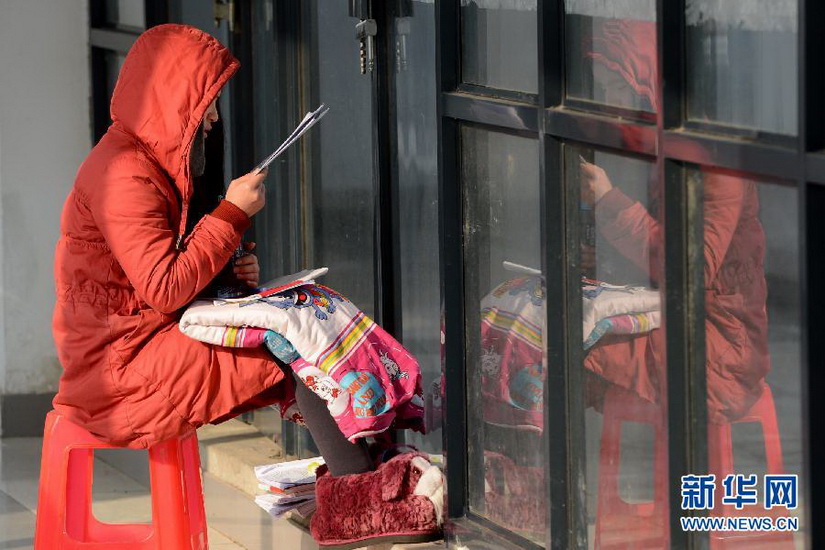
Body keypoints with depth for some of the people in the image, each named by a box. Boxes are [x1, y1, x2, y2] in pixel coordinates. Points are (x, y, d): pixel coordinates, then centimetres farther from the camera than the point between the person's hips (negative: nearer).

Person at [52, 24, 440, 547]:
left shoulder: (159, 161, 16)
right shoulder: (124, 174, -17)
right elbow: (164, 289, -23)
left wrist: (229, 273, 3)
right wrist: (233, 213, -16)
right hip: (124, 365, -10)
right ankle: (361, 501, -20)